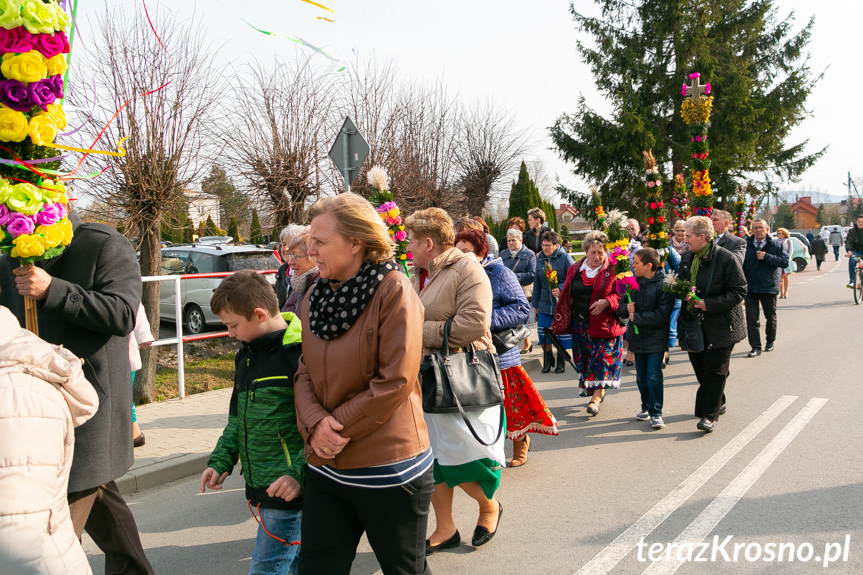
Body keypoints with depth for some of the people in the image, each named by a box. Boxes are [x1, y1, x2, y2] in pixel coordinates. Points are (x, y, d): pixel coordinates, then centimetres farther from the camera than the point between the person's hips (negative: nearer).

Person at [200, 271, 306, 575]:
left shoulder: (300, 354, -18)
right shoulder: (246, 355, 13)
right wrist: (221, 461, 11)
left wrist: (299, 473, -24)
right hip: (258, 487, 8)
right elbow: (238, 418, 21)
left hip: (288, 489, -8)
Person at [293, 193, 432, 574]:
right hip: (326, 468, 6)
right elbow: (304, 373, 7)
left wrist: (337, 426, -15)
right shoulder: (315, 297, 7)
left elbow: (395, 381, -19)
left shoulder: (394, 291, -14)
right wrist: (315, 423, -12)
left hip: (388, 469, -6)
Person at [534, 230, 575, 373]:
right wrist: (535, 303, 15)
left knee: (562, 334, 5)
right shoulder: (540, 259, 9)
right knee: (543, 334, 1)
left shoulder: (565, 258, -6)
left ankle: (561, 361, 24)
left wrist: (561, 289, -23)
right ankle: (548, 358, 23)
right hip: (544, 304, 4)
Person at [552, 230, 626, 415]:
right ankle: (599, 392, 26)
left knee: (602, 359, -6)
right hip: (581, 325, 5)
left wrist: (607, 302, -21)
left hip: (604, 323, -5)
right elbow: (567, 296, 19)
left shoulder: (613, 270, -5)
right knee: (585, 359, 10)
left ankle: (596, 397, -3)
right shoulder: (575, 270, 9)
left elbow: (623, 294, -7)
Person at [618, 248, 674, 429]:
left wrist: (637, 317, -16)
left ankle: (656, 412, 3)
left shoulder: (663, 285, -11)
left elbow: (662, 315, -18)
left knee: (654, 376, -6)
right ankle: (646, 407, 28)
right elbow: (620, 308, 9)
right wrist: (626, 309, -14)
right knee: (641, 376, 13)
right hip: (637, 338, 5)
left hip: (656, 338, -5)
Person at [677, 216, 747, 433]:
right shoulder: (687, 259, 8)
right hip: (695, 324, 7)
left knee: (715, 369, -5)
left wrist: (709, 304, -21)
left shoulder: (726, 259, -14)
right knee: (699, 366, 13)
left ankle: (710, 415, 0)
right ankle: (717, 403, 33)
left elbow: (739, 291, -13)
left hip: (720, 325, -7)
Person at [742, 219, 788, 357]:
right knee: (751, 318, -5)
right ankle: (755, 346, 1)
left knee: (770, 317, 15)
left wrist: (766, 257, -19)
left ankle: (770, 341, 35)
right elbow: (741, 265, 6)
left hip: (769, 287, 0)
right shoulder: (746, 245, 3)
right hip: (750, 287, 0)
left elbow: (785, 262, -12)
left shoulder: (775, 245, -1)